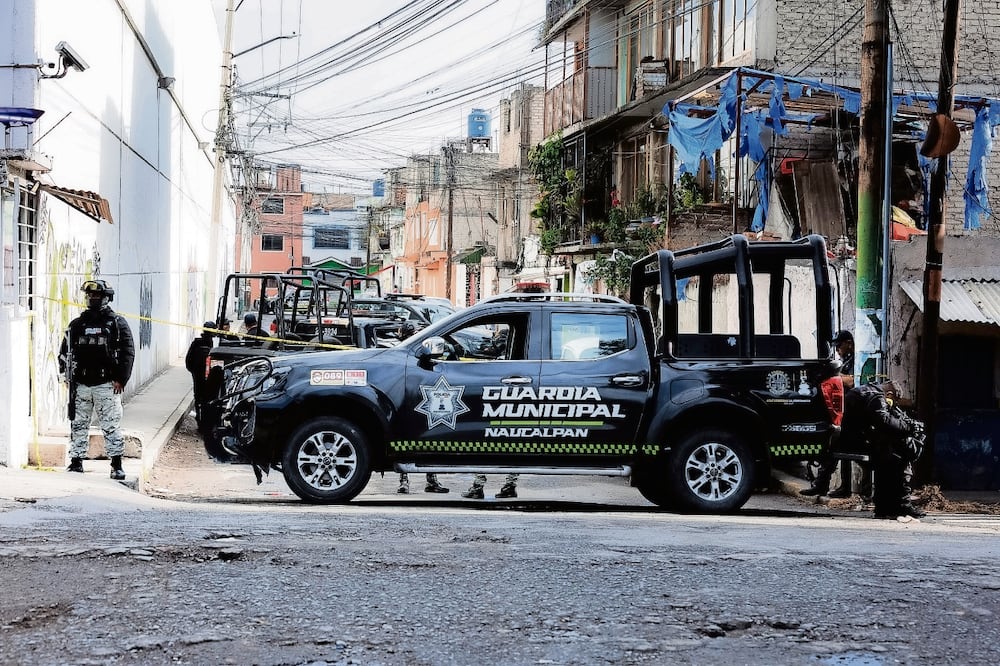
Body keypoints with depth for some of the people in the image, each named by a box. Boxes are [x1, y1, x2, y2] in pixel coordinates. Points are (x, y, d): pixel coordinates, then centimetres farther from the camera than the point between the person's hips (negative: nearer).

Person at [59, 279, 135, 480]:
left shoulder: (117, 323, 2)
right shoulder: (77, 324, 12)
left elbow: (128, 352, -1)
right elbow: (65, 351, 16)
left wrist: (120, 379, -8)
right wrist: (68, 374, 4)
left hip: (107, 384, -4)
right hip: (81, 384, 4)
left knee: (111, 426, -4)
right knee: (78, 425, 5)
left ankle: (117, 465, -1)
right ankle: (76, 461, 12)